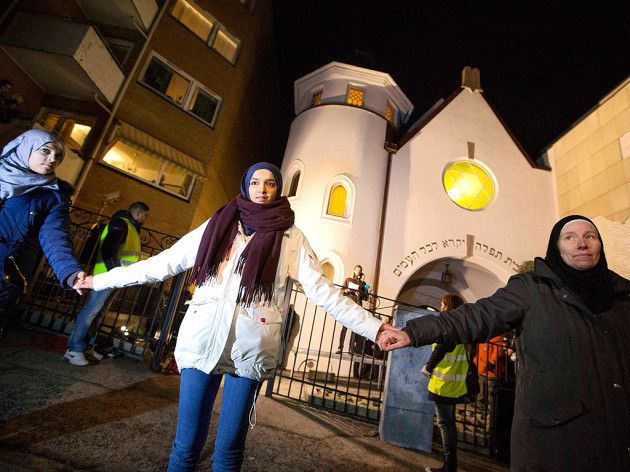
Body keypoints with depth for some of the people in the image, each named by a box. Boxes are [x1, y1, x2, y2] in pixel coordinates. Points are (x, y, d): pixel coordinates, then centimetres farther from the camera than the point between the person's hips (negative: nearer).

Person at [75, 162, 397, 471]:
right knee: (187, 444, 6)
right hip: (203, 339, 2)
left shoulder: (290, 238, 5)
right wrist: (100, 280, 15)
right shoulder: (217, 225, 11)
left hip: (250, 347, -1)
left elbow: (322, 291, 1)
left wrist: (375, 329, -5)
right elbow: (163, 263, 13)